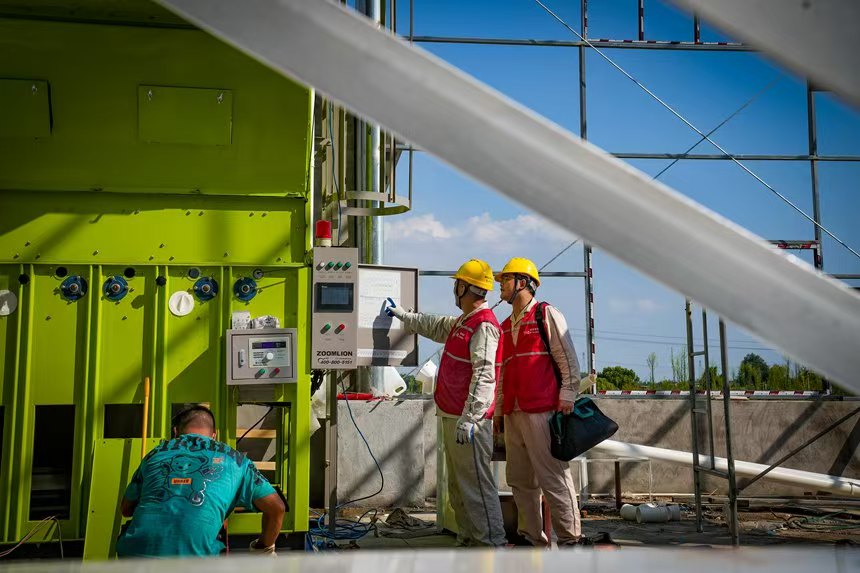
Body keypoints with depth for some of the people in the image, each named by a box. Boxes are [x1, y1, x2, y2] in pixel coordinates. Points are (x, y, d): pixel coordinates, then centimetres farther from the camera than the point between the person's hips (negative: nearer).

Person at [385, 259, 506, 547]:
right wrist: (402, 314, 46)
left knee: (475, 483, -9)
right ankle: (468, 537, 24)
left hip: (468, 418, -11)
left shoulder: (484, 326, -15)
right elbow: (434, 326, 37)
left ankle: (492, 542, -4)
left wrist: (469, 418, -27)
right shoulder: (462, 323, 18)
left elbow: (483, 375, -23)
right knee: (458, 483, 15)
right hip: (451, 415, 11)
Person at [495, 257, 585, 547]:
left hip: (542, 411, -8)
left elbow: (568, 359, -3)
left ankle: (571, 538, 1)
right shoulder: (505, 326, 22)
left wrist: (567, 395, -11)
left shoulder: (546, 315, 1)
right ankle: (531, 537, 17)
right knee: (520, 480, 9)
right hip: (513, 413, 8)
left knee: (553, 478, -7)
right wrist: (499, 409, 19)